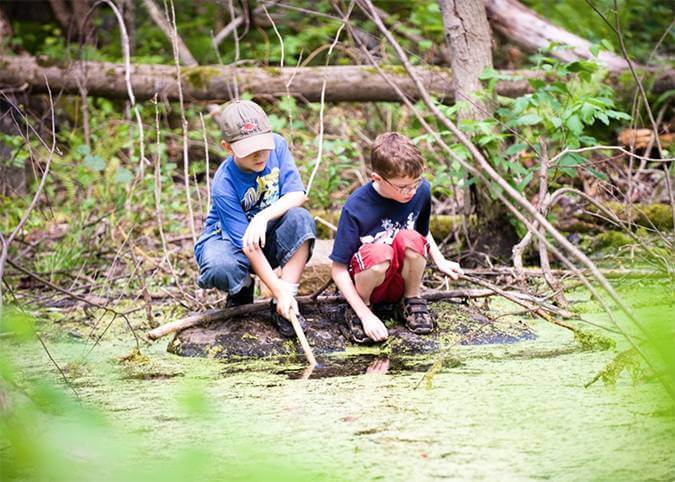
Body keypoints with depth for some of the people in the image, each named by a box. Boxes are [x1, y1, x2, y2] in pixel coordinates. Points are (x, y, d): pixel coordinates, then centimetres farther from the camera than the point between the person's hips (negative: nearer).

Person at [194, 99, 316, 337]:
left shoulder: (277, 145, -15)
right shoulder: (223, 185, -27)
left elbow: (297, 194, -20)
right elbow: (248, 247, -28)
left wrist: (263, 217, -39)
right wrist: (279, 290, -34)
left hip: (269, 235, 4)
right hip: (228, 237, -4)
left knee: (301, 219, -30)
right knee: (220, 269, -39)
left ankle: (283, 308, -23)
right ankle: (242, 288, 2)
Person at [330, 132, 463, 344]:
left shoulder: (421, 191, -10)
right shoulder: (356, 208, -23)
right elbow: (338, 269, -18)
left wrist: (440, 261, -1)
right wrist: (366, 315, -26)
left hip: (401, 281, 3)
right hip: (364, 281, -3)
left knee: (410, 239, -29)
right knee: (381, 253, -37)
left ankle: (411, 302, -3)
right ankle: (358, 311, -9)